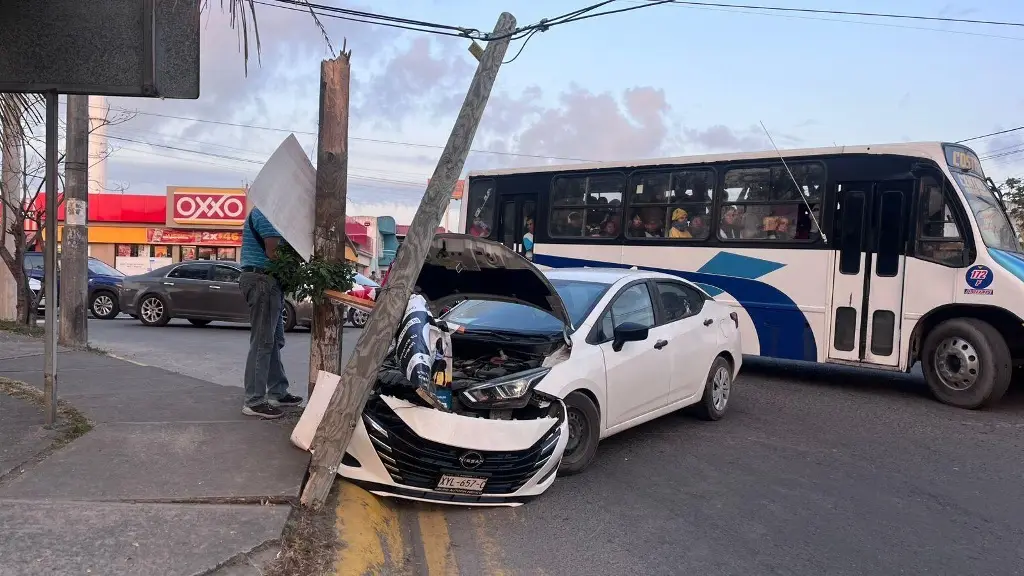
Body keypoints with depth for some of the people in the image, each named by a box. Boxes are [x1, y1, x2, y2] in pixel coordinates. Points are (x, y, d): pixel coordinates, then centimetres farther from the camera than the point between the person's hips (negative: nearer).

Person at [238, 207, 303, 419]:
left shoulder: (263, 212, 20)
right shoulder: (265, 213, -13)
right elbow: (273, 252, -20)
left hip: (268, 282, 11)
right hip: (263, 281, -11)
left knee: (275, 341, 15)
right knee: (262, 342, -8)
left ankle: (277, 393, 23)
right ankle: (254, 401, -3)